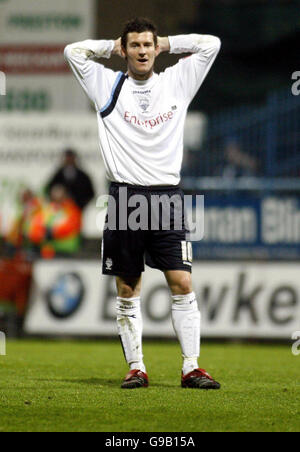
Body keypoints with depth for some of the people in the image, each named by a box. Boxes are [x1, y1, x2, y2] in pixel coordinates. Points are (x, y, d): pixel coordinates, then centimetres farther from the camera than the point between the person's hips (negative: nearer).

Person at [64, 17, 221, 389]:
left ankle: (191, 368, -4)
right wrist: (113, 47, 13)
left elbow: (210, 44, 12)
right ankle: (136, 368, 9)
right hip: (124, 196, 0)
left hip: (167, 195, 0)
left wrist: (166, 44, 14)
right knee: (127, 289, 2)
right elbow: (73, 51, 7)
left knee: (182, 283, -6)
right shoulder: (109, 86, 8)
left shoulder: (176, 83, 11)